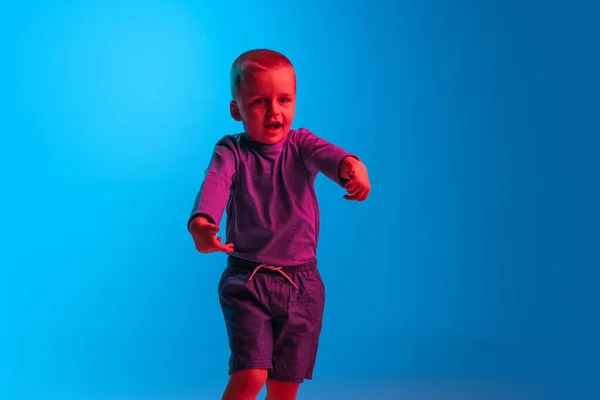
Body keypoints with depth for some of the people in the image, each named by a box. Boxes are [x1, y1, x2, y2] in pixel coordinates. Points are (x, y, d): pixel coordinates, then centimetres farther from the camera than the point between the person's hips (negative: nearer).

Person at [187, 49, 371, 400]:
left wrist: (350, 165, -49)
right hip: (247, 281, -2)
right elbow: (215, 184, -27)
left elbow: (327, 154, -24)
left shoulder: (300, 145, -1)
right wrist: (201, 222, -50)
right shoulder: (231, 152, -6)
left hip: (302, 283, 2)